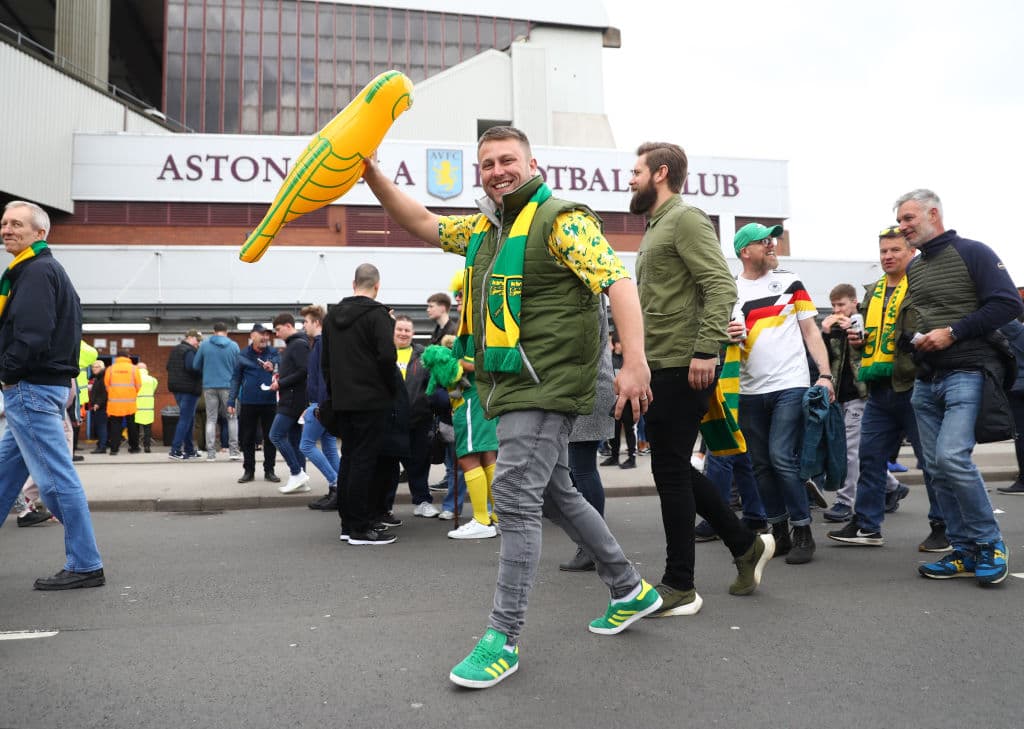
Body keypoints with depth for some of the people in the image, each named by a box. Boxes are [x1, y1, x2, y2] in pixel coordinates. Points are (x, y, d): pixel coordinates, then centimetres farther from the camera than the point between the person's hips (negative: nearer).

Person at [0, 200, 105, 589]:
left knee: (57, 478, -7)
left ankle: (85, 566, -1)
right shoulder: (47, 270, 20)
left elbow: (32, 336, -24)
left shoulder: (36, 272, -12)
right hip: (41, 387, 11)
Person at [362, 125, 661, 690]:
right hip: (515, 386, 10)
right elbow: (421, 224, 22)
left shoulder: (561, 219, -10)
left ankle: (503, 638, -1)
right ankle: (630, 590, 32)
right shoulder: (485, 228, 18)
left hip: (544, 386, -10)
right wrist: (371, 175, 10)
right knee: (555, 495, 17)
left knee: (515, 498, -11)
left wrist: (634, 363, -29)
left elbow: (617, 280, -19)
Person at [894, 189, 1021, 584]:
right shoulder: (912, 269, 16)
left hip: (966, 374, -7)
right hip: (926, 382, 7)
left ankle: (989, 543, -1)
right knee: (938, 468, 5)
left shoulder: (972, 252, -3)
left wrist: (952, 333, -17)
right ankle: (965, 552, 14)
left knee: (952, 456, -20)